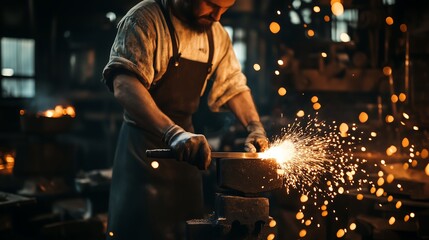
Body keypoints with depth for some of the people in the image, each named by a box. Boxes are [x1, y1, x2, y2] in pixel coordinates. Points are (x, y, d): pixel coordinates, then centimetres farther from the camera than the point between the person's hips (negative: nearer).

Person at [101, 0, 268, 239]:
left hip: (186, 145, 6)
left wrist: (256, 128, -5)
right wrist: (172, 132, -43)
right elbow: (124, 85, -29)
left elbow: (233, 86, 14)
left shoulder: (217, 34, 6)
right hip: (144, 145, -6)